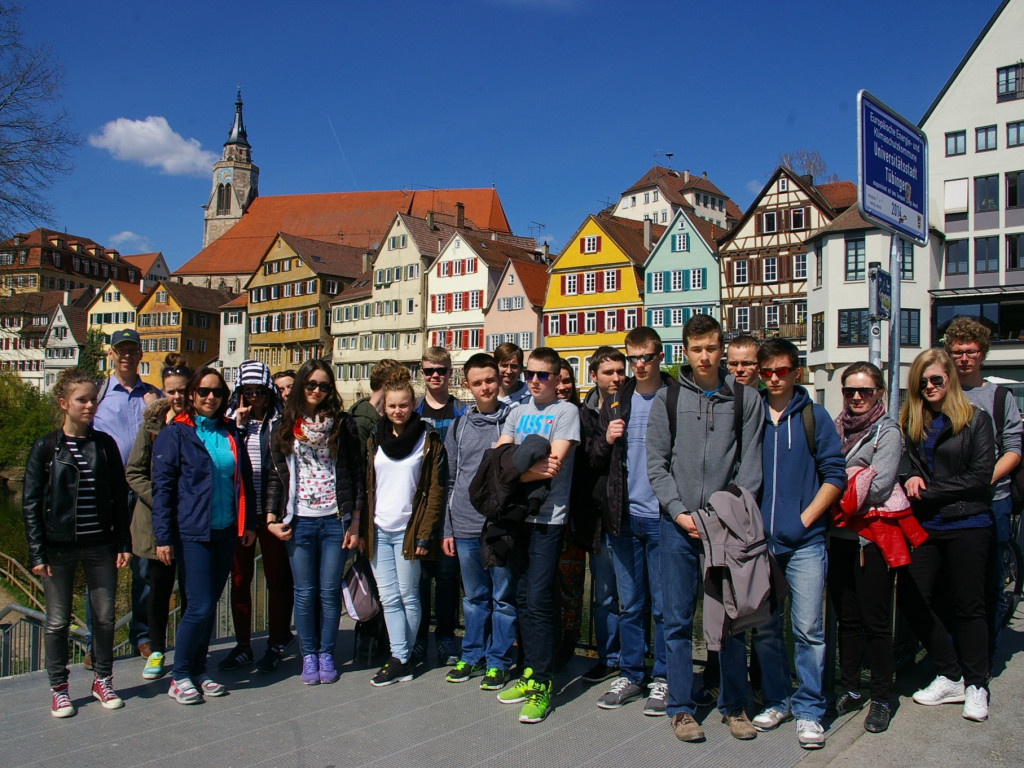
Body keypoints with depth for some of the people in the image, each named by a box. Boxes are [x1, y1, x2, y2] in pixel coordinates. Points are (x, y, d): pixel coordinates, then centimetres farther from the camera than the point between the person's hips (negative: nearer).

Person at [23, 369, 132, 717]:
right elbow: (31, 503, -3)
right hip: (59, 547, -2)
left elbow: (119, 496, 6)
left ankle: (102, 680, 26)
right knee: (57, 620, 8)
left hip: (100, 545, 2)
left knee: (105, 616, 8)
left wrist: (123, 543, 1)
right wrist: (37, 553, -8)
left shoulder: (105, 444, 3)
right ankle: (58, 688, 24)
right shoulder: (46, 447, -4)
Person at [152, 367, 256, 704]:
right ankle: (179, 677, 11)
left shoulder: (230, 433, 10)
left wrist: (248, 522, 12)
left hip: (225, 532, 5)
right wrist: (163, 536, -11)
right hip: (192, 533, -5)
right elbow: (162, 486, -6)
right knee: (199, 606, -7)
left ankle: (198, 671, 24)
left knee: (211, 604, 11)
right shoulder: (175, 433, -4)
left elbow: (244, 479, 16)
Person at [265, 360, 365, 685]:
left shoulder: (343, 424, 0)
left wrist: (355, 523, -4)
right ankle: (309, 655, 21)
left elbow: (357, 475, 0)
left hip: (335, 521, -1)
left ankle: (326, 654, 21)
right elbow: (275, 476, 9)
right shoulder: (284, 427, 6)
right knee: (305, 593, 7)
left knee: (329, 591, 6)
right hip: (299, 522, 1)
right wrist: (272, 518, -1)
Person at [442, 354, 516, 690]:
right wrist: (448, 528, 11)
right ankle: (472, 656, 28)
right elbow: (451, 480, 13)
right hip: (465, 527, 4)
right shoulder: (459, 425, 10)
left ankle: (498, 661, 18)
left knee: (503, 597, 6)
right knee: (474, 597, 15)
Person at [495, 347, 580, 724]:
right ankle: (530, 672, 22)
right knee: (523, 598, 11)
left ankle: (541, 686, 1)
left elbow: (553, 464, -13)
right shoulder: (518, 412, 15)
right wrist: (531, 466, -11)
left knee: (538, 600, -8)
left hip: (548, 517, -6)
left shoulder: (566, 411, -2)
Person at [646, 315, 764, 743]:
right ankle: (680, 708, 16)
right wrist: (679, 512, -7)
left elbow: (750, 466, 2)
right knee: (678, 619, 5)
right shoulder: (668, 398, 6)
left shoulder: (744, 400, 6)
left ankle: (734, 705, 23)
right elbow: (656, 463, 3)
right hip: (677, 525, 0)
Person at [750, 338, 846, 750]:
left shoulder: (814, 416, 3)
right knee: (764, 628, 10)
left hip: (804, 542, -2)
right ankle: (777, 700, 25)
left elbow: (835, 474, 2)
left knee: (808, 628, -2)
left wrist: (805, 518, -7)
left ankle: (809, 710, 10)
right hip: (758, 540, 3)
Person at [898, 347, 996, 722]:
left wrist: (929, 492, -12)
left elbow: (980, 475, -9)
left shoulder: (976, 419, -2)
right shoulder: (911, 422, 10)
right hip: (925, 526, 4)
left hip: (967, 525, -4)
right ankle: (952, 677, 19)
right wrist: (913, 478, -4)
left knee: (968, 604, 5)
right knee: (912, 599, 1)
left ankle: (976, 685, 21)